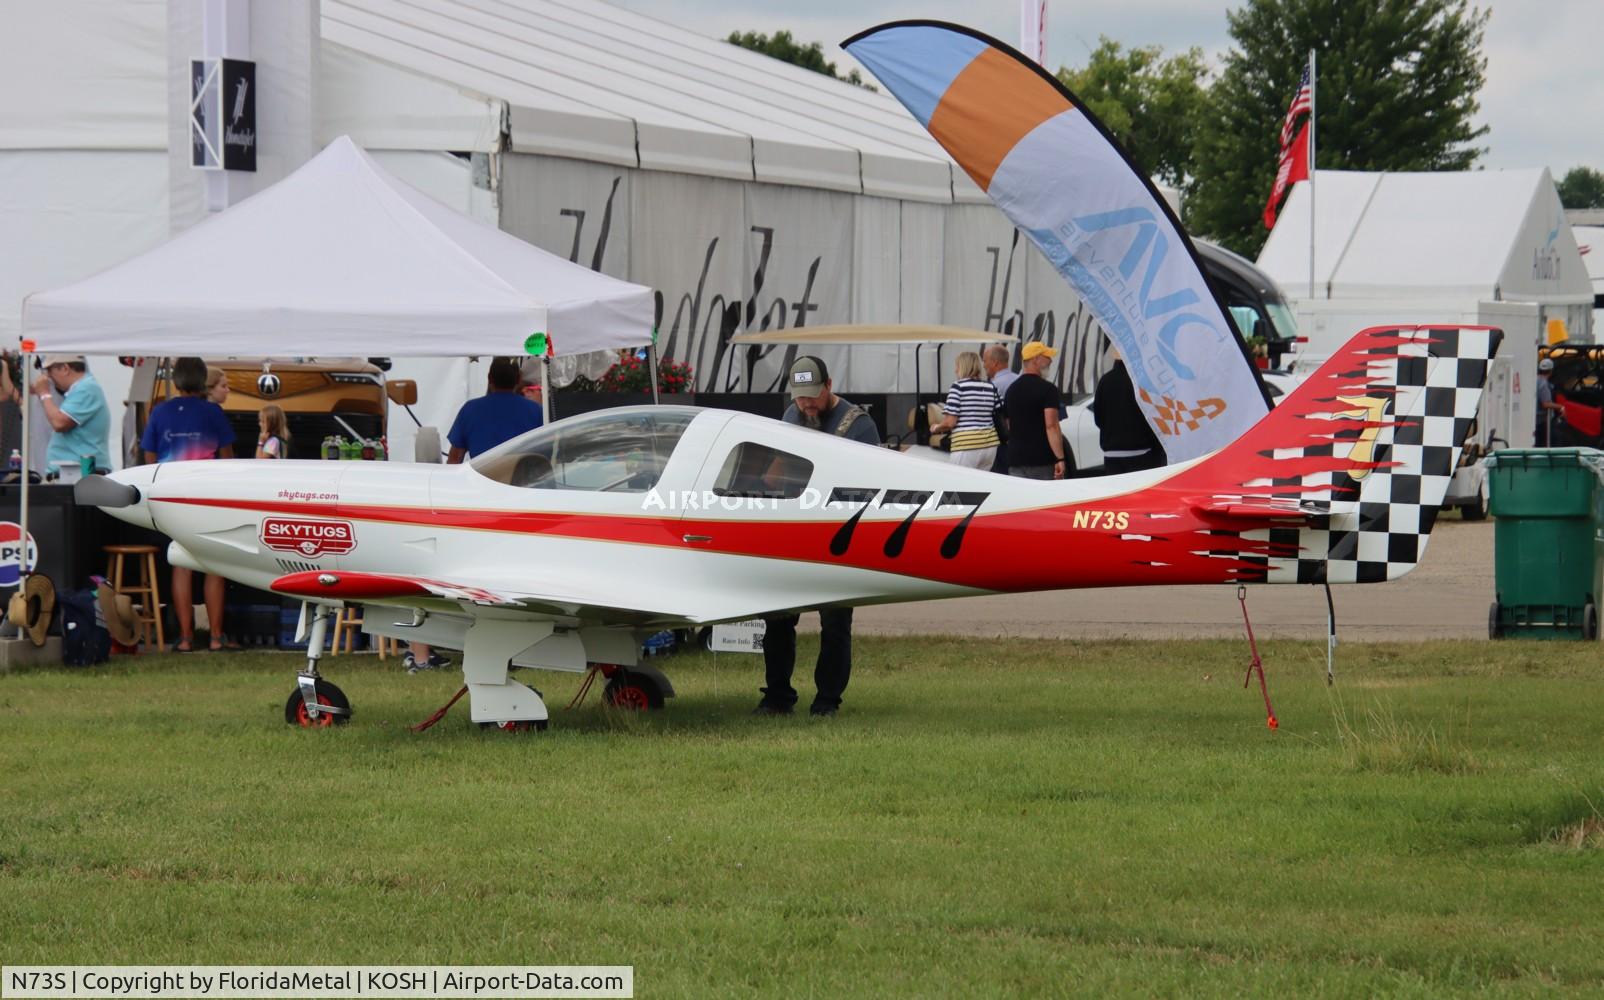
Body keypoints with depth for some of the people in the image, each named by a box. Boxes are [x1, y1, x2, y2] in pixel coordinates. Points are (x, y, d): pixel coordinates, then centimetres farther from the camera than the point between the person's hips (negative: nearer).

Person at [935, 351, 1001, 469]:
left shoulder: (958, 387, -7)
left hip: (966, 445, -6)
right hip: (989, 443, 6)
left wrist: (936, 427, 10)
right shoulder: (991, 388, 8)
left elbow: (950, 422, -9)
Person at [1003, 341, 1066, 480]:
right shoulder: (1047, 389, -10)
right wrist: (1060, 458, -18)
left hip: (1016, 459, 6)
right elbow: (1051, 426, -18)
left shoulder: (1012, 390, 12)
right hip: (1042, 460, -6)